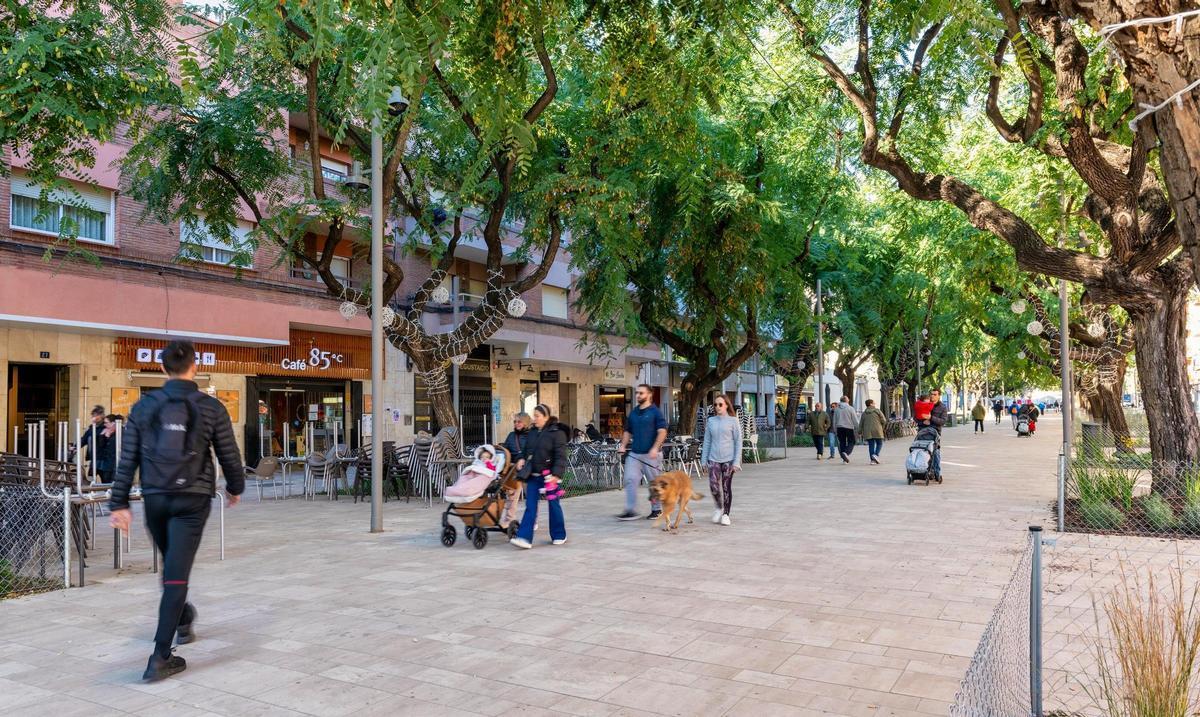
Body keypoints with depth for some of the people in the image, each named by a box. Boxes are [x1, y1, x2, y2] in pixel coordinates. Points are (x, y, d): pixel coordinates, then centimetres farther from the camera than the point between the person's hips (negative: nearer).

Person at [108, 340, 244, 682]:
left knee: (171, 563, 25)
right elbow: (229, 455, 1)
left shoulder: (144, 407, 2)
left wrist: (119, 503, 6)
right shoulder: (211, 408, -5)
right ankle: (161, 657, -6)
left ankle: (183, 620, 46)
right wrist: (236, 487, 18)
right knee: (177, 574, -3)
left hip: (155, 498, 3)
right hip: (193, 499, -3)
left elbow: (127, 459, 1)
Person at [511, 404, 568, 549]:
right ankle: (525, 538, -5)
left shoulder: (557, 433, -10)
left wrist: (557, 474, -23)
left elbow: (560, 456, -15)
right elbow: (527, 452, 21)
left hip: (549, 476, -6)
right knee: (530, 506, -1)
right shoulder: (533, 432, 11)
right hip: (533, 476, 6)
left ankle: (559, 536, 22)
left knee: (553, 505, 7)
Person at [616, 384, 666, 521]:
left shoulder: (655, 412, -5)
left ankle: (657, 509, 20)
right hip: (634, 453, 5)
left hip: (650, 454, -5)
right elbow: (628, 431, 21)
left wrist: (655, 448, -22)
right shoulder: (633, 412, 13)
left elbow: (662, 431, -12)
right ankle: (631, 510, -1)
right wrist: (623, 446, 7)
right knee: (630, 480, -4)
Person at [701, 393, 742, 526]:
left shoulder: (733, 421, -1)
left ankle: (725, 514, 17)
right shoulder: (711, 421, 8)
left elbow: (738, 442, -2)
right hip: (713, 458, 2)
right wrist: (704, 460, 8)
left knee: (726, 487, 3)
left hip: (728, 459, -2)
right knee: (714, 486, -9)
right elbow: (707, 441, 11)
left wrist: (737, 461, -8)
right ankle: (719, 508, 17)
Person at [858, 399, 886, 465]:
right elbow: (884, 421, -2)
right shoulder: (877, 411, 0)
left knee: (871, 445, 6)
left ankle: (872, 459, 1)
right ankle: (876, 455, -15)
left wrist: (860, 432, 13)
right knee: (879, 443, 8)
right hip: (877, 431, -3)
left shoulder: (864, 413, 10)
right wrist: (882, 428, 14)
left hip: (867, 432, 3)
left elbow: (861, 423, 9)